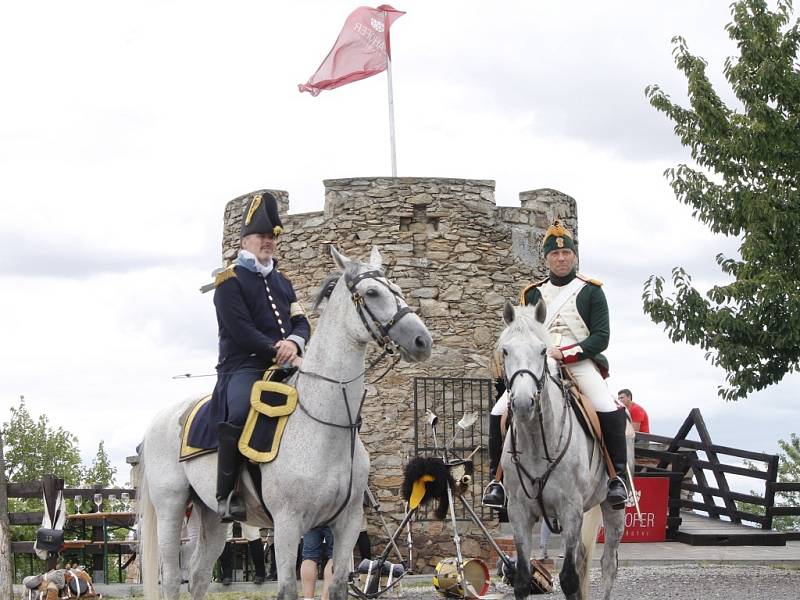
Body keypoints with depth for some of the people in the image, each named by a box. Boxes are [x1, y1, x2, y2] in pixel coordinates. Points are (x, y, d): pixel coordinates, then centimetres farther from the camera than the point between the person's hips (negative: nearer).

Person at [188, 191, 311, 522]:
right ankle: (227, 495, -29)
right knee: (240, 414, -36)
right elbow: (242, 331, -11)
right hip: (243, 367, -8)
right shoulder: (230, 281, 0)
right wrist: (278, 351, -17)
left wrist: (294, 343, -10)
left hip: (282, 367, 8)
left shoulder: (281, 282, 23)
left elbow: (301, 323, 13)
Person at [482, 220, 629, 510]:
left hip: (580, 362, -3)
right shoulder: (533, 294, 17)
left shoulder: (591, 291, 6)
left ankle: (617, 475, -14)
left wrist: (565, 353, -16)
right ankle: (498, 477, -2)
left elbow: (601, 337, -3)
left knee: (610, 412, -29)